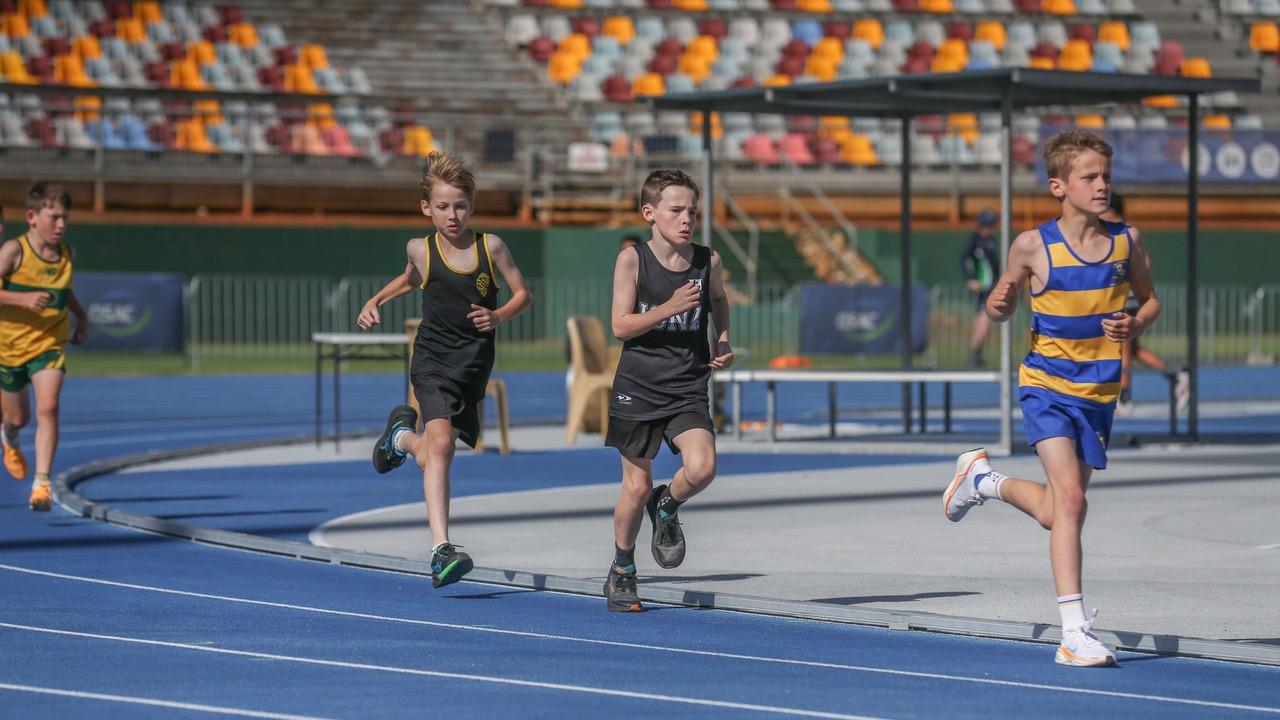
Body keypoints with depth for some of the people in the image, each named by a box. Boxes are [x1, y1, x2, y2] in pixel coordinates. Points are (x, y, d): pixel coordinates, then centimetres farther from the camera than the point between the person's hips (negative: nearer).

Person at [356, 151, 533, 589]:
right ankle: (441, 549, -28)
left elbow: (523, 294, 5)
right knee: (440, 442, -24)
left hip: (475, 365, 2)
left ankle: (402, 435, 49)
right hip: (433, 360, -2)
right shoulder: (421, 249, -1)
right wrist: (376, 301, 11)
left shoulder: (490, 246, -3)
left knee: (433, 457, 12)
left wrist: (498, 317, -13)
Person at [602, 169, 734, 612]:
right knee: (637, 487, 5)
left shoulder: (707, 260, 0)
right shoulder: (632, 259, -8)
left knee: (701, 468, -22)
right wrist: (669, 308, -23)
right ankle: (622, 571, 27)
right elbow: (621, 326, -11)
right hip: (638, 390, -2)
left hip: (688, 391, 2)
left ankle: (667, 508, 12)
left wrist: (724, 341, 7)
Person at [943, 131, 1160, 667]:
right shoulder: (1033, 246, -8)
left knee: (1055, 513, 13)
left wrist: (1134, 327, -8)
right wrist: (998, 304, -18)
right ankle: (1074, 633, -17)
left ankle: (984, 479, 44)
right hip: (1048, 386, -4)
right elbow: (1003, 307, 6)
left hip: (1100, 393, 4)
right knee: (1070, 499, -19)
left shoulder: (1127, 240, -1)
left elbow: (1149, 300, 13)